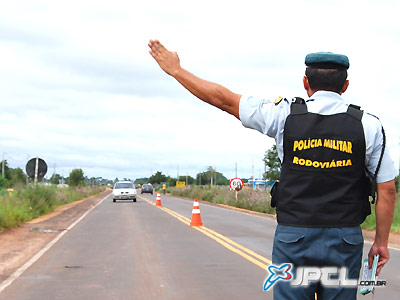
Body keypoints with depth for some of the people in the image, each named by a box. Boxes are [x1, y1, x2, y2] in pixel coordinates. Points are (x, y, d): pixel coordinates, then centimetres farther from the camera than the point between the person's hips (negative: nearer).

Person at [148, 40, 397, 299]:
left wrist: (175, 69, 13)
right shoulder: (368, 125, -2)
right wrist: (381, 241, 9)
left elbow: (223, 99, 3)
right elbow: (387, 190, -1)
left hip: (294, 238, 0)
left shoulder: (285, 115, -4)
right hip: (345, 240, 1)